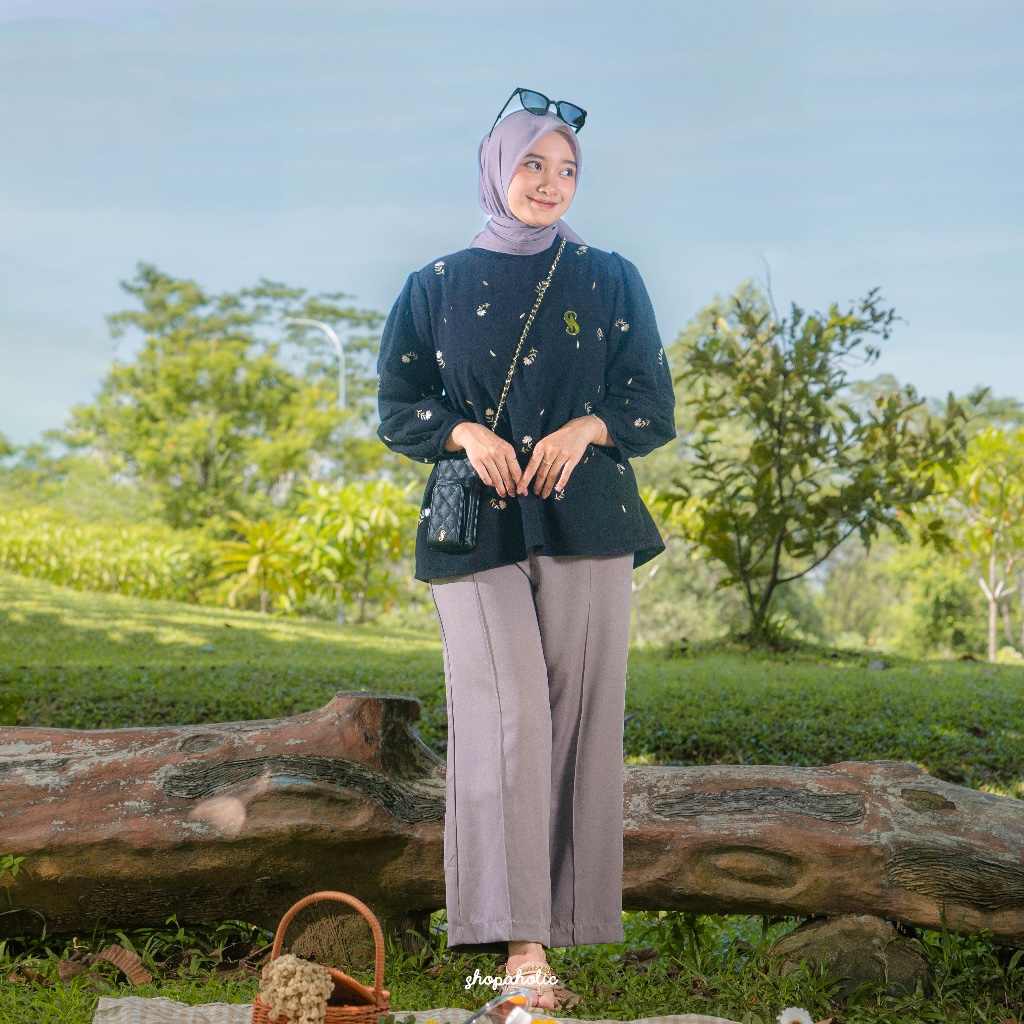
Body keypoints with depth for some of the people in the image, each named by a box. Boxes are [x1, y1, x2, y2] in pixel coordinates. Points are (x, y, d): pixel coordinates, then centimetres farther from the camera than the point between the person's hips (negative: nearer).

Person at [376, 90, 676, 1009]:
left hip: (586, 523, 1)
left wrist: (586, 428, -13)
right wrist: (465, 433, -12)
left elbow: (654, 406, 7)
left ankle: (569, 919, 7)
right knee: (509, 711, -14)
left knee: (579, 714, -3)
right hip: (478, 527, -1)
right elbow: (399, 408, 9)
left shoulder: (610, 280, 11)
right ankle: (521, 943, -17)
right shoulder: (437, 286, 10)